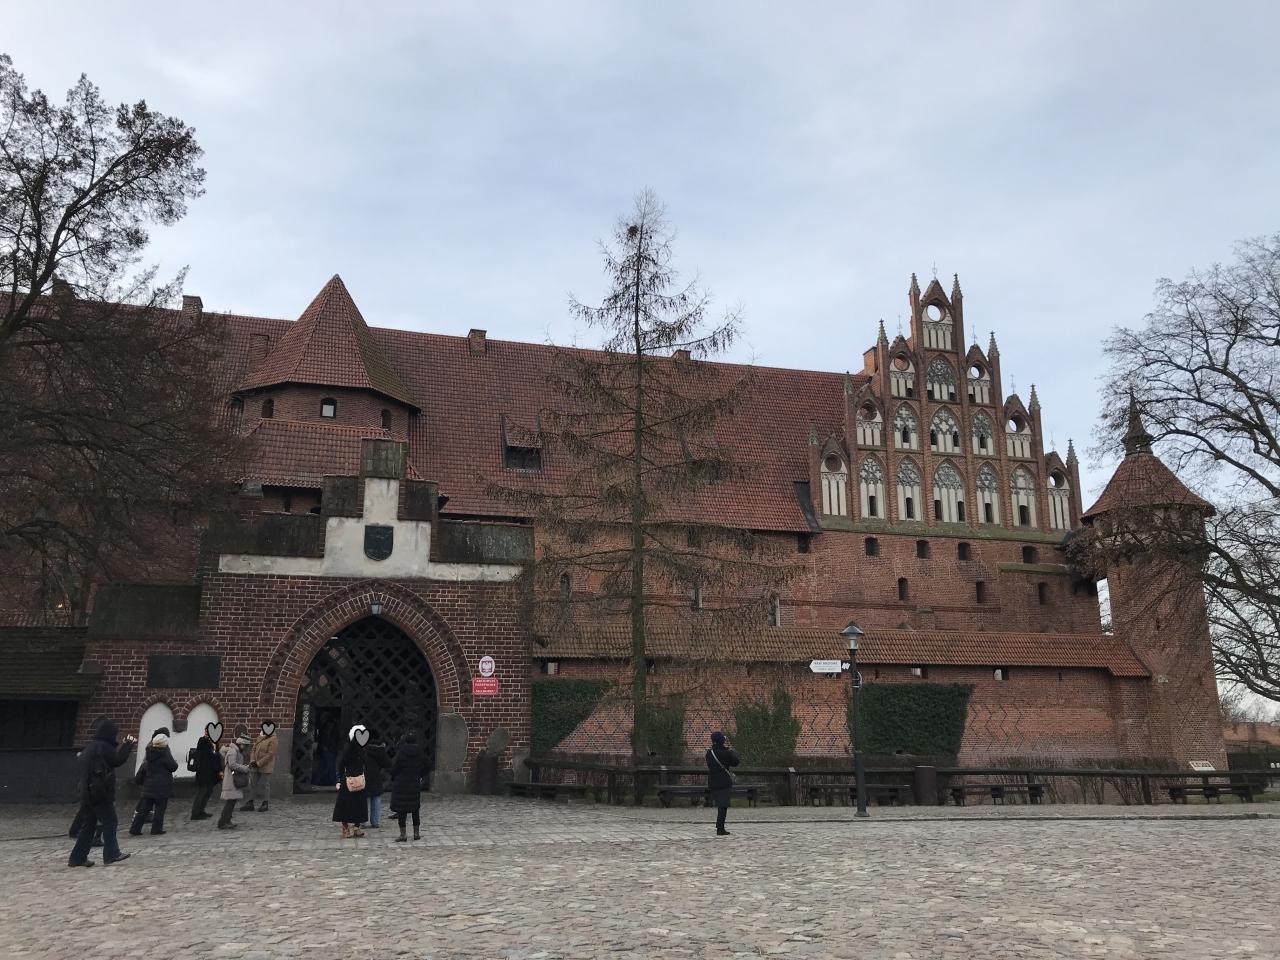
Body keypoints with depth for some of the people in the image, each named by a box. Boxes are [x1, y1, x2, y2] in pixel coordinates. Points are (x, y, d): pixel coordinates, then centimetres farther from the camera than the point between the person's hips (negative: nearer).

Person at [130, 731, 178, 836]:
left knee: (144, 807, 11)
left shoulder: (149, 752, 4)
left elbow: (145, 766, 16)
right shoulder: (164, 752, -15)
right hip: (162, 786, -6)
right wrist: (176, 763, 9)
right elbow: (173, 767, -11)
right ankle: (156, 829, 5)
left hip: (149, 785, 6)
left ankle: (135, 829, 10)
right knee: (160, 808, 4)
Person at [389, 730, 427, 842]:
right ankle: (416, 833, 17)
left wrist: (393, 778, 8)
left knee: (401, 809, 2)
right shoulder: (420, 753, -3)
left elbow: (394, 768, -10)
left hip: (401, 783, -3)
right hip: (415, 783, 4)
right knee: (415, 809, 13)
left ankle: (403, 834, 0)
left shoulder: (401, 752, -13)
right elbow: (425, 767, 4)